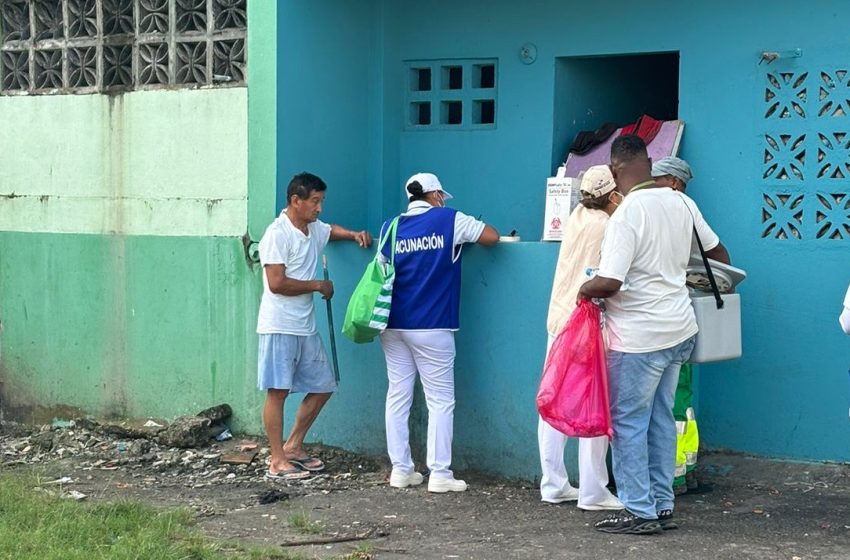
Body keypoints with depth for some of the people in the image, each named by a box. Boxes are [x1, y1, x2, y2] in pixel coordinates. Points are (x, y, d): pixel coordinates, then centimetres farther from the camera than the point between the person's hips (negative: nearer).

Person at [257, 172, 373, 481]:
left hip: (306, 327, 9)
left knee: (322, 387, 11)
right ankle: (277, 461, 1)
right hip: (279, 327, -9)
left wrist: (355, 235, 16)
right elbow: (276, 283, -20)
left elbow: (332, 231, 37)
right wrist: (319, 286, -9)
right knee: (278, 392, -4)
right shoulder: (278, 234, -14)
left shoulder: (314, 229, 11)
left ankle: (293, 447, 23)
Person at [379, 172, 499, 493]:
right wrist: (470, 230, 21)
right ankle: (439, 474, -2)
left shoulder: (391, 227, 8)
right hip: (431, 327, -4)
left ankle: (400, 470, 9)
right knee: (440, 400, 1)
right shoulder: (449, 220, -3)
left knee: (398, 397, 8)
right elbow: (492, 237, 2)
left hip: (394, 326, 4)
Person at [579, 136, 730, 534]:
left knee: (628, 423, 2)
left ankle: (639, 511, 5)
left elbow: (609, 283, -25)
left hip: (639, 338, -8)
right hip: (679, 330, 8)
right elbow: (718, 252, 17)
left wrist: (585, 289, -4)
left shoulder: (626, 216, -19)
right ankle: (663, 506, 21)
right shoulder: (681, 202, 4)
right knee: (660, 420, 15)